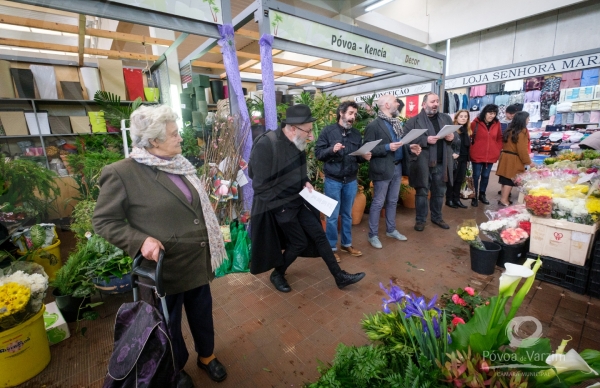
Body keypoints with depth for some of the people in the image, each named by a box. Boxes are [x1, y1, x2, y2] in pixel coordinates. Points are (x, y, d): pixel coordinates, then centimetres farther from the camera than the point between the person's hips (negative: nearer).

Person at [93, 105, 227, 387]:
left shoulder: (180, 164, 2)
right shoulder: (122, 173, -17)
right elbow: (103, 221, -10)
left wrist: (211, 248, 13)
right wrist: (141, 240, -26)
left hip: (199, 262, 6)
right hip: (165, 267, -5)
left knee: (202, 313, 23)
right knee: (169, 323, 20)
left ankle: (206, 355, 50)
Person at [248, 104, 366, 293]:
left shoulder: (297, 144, -1)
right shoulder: (266, 145, -24)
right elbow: (260, 184, -21)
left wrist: (305, 182, -2)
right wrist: (280, 204, -14)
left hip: (298, 200, 7)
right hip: (279, 204, -7)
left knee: (319, 235, 9)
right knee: (299, 242, 2)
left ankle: (340, 276, 24)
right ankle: (277, 274, 30)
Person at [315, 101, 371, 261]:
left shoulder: (356, 134, 8)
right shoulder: (328, 131, -4)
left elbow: (358, 156, 13)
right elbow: (318, 153, -6)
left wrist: (364, 157, -9)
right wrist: (332, 149, -23)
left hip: (351, 180, 4)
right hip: (333, 180, -4)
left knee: (347, 214, 16)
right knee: (333, 215, 4)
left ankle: (347, 244, 32)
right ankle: (331, 247, 20)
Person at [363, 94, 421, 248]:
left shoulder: (397, 123, 12)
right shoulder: (374, 125, -13)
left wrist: (409, 147, 1)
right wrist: (387, 147, -24)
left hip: (397, 167, 8)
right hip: (383, 169, -8)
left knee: (393, 201, 17)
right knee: (378, 203, 2)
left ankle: (391, 230, 33)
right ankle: (373, 235, 15)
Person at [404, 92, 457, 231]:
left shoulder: (446, 118, 14)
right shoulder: (414, 121, -4)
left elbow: (456, 136, 16)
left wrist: (452, 137, -7)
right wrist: (426, 140, -22)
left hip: (441, 164, 5)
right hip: (423, 164, -5)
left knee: (439, 193, 15)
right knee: (422, 193, 6)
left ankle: (437, 217, 32)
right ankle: (420, 220, 19)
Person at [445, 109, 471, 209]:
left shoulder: (468, 131, 14)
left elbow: (468, 146, 17)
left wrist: (468, 159, 15)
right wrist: (451, 154, -22)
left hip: (464, 159, 7)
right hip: (454, 159, -7)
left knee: (460, 180, 10)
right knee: (452, 180, 1)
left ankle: (456, 199, 18)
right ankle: (449, 200, 10)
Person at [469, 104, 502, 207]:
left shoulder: (497, 124, 5)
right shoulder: (476, 123, -8)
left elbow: (499, 138, 14)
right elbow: (469, 137, -2)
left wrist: (498, 149, 6)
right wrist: (471, 150, -3)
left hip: (491, 156, 4)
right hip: (477, 155, -4)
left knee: (486, 176, 13)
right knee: (476, 176, 2)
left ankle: (482, 195, 27)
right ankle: (474, 197, 11)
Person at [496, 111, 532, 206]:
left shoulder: (510, 130, 12)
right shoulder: (522, 132, -12)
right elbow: (522, 149, -13)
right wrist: (528, 161, -3)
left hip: (505, 156, 8)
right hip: (513, 159, -8)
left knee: (506, 179, 10)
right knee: (510, 180, -4)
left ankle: (504, 198, 15)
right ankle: (504, 200, -2)